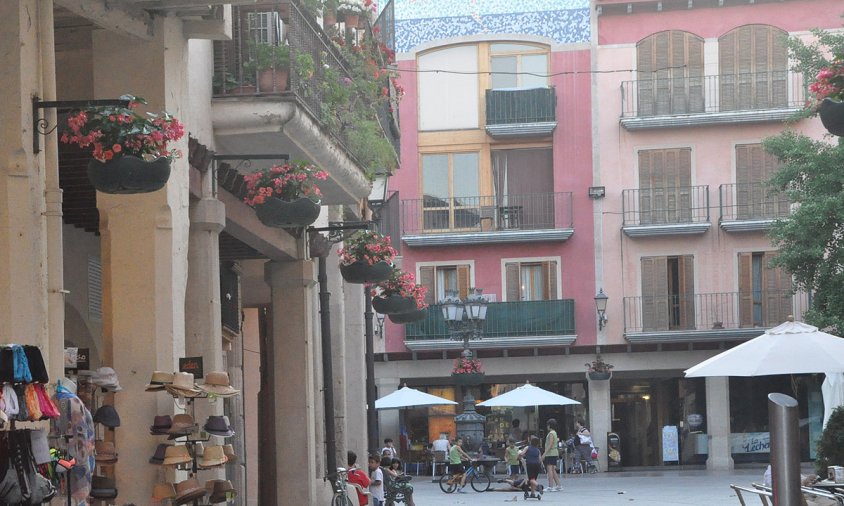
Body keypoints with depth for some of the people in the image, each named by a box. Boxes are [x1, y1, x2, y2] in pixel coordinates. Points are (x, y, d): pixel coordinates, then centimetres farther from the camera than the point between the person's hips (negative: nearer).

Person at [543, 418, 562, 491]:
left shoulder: (551, 433, -13)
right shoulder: (554, 433, 17)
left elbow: (550, 444, -19)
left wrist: (545, 453, -21)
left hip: (550, 453, -10)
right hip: (554, 453, 10)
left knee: (549, 469, -11)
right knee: (553, 470, 14)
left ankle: (550, 487, -16)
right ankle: (559, 485, 15)